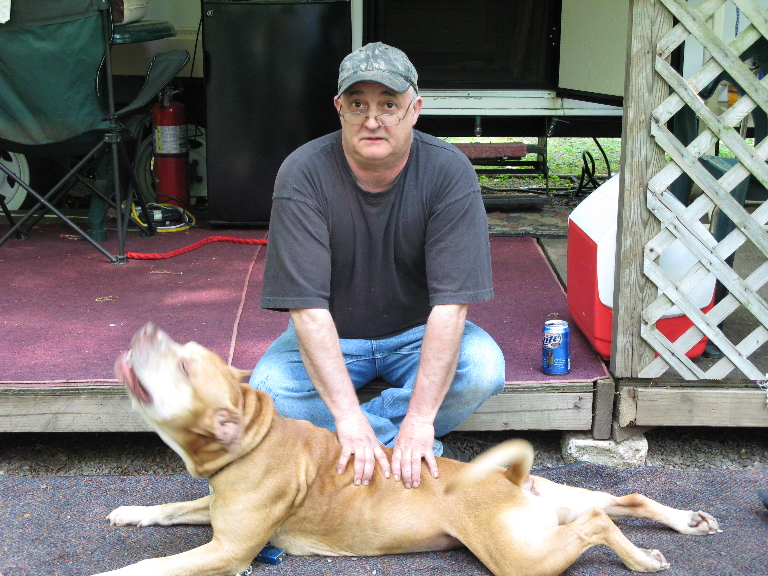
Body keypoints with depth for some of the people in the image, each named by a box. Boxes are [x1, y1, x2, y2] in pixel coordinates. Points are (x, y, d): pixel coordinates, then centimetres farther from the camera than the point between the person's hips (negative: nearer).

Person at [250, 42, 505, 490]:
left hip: (417, 333, 0)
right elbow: (308, 307, -26)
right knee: (267, 391, -28)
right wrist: (349, 416, -35)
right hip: (329, 337, 0)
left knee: (484, 368, -29)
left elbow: (451, 302, -25)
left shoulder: (449, 172, -20)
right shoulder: (302, 175, -21)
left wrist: (420, 418, -34)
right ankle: (426, 450, -17)